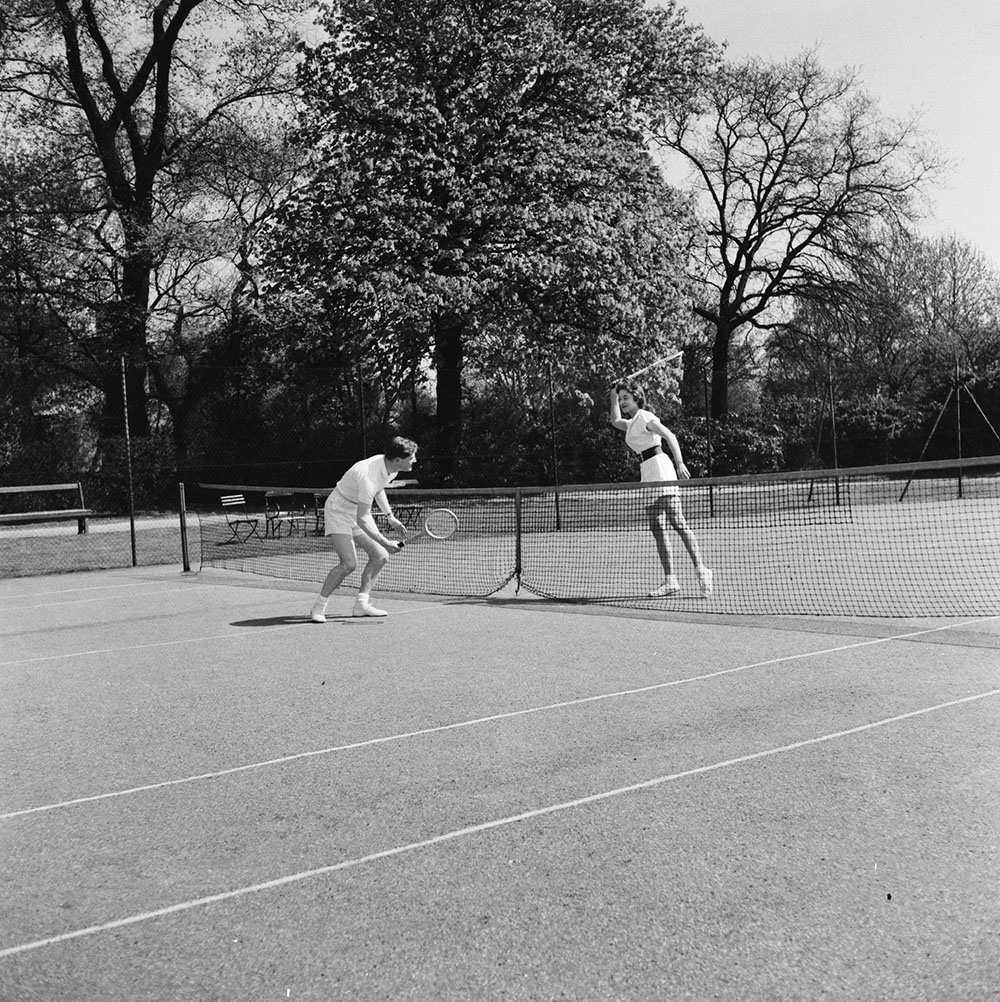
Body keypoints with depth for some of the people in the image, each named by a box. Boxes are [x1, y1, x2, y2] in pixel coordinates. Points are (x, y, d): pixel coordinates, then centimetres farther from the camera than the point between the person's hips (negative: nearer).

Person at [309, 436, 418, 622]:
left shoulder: (390, 468, -7)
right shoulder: (368, 477, -35)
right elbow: (361, 520, -32)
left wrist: (390, 517, 14)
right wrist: (384, 542, -32)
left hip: (359, 511, 9)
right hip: (339, 510, -9)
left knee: (380, 556, 0)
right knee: (349, 563, -20)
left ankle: (361, 605, 9)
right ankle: (318, 608, -7)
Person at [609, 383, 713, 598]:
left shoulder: (645, 418, -5)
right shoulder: (632, 423, 20)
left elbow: (670, 436, -17)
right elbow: (615, 421, 42)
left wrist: (679, 462, -28)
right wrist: (613, 398, 31)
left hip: (660, 470, -9)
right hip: (647, 475, 9)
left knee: (678, 523, -16)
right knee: (657, 530, 4)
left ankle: (701, 570, -17)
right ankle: (670, 581, 4)